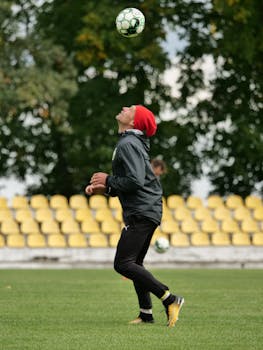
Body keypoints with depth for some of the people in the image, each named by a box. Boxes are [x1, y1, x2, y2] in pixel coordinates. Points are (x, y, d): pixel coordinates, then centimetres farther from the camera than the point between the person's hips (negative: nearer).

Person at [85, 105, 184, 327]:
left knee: (123, 264, -14)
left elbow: (135, 181, -25)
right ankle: (146, 314, 20)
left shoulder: (127, 144, -14)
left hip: (142, 213, -11)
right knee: (134, 263, 17)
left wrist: (108, 180, -10)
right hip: (148, 211, 11)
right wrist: (104, 189, 11)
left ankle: (170, 299, -18)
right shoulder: (132, 143, 19)